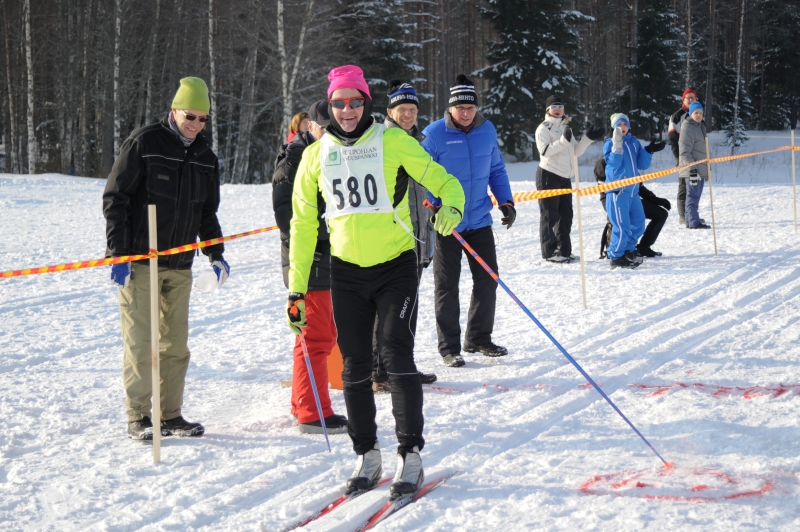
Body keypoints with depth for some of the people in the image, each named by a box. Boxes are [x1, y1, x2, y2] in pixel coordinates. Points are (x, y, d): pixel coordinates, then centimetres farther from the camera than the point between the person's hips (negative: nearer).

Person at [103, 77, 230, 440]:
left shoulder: (205, 157, 11)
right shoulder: (144, 143, -7)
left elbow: (207, 213, 21)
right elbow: (114, 198, -7)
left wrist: (215, 255, 10)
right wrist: (118, 253, -13)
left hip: (180, 266, 6)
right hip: (139, 262, -5)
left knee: (176, 343, 6)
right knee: (140, 342, -5)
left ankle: (170, 415, 14)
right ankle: (138, 418, 2)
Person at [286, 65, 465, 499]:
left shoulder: (393, 141, -4)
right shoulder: (316, 155, 5)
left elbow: (442, 181, -1)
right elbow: (303, 223, 10)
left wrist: (451, 207, -25)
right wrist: (296, 287, 7)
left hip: (395, 267, -3)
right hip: (347, 273, 3)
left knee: (397, 355, -12)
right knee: (355, 367, 5)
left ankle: (410, 455, -4)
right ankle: (367, 456, 17)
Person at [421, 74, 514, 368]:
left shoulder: (487, 130, 4)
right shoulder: (434, 134, -12)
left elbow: (496, 169, 14)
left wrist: (506, 201, 5)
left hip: (479, 220, 5)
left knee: (488, 280, 8)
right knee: (447, 286, 4)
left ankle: (479, 338, 23)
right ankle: (449, 346, 13)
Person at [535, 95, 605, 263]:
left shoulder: (566, 128, 19)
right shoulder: (544, 128, -4)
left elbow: (576, 151, 18)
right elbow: (544, 150, -18)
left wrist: (589, 138, 5)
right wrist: (563, 141, -28)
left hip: (564, 177, 8)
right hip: (548, 175, -8)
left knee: (565, 214, 9)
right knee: (550, 215, -6)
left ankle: (564, 250, 15)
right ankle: (549, 252, -4)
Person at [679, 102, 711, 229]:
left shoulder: (700, 126, 20)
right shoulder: (688, 127, -10)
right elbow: (684, 151, -18)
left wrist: (707, 167, 27)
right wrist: (691, 168, -24)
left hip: (700, 168, 10)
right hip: (693, 169, -10)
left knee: (695, 195, 12)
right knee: (693, 195, -11)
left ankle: (691, 220, 17)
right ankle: (694, 222, -12)